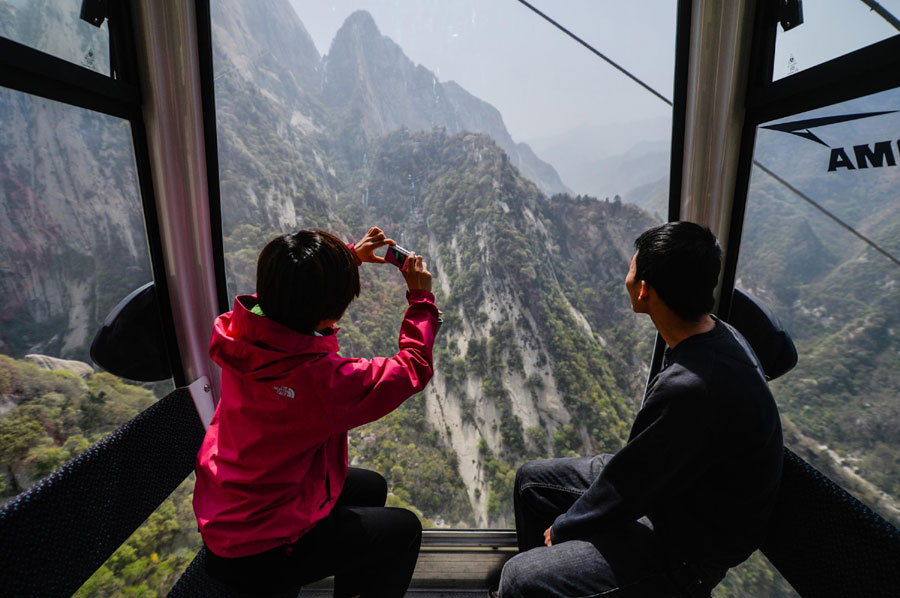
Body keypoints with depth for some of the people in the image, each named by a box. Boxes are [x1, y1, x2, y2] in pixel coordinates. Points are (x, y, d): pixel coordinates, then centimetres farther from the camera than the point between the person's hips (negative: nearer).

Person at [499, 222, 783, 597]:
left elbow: (626, 488, -24)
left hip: (686, 548, -9)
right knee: (531, 479, 13)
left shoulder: (690, 388, -37)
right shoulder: (718, 334, -5)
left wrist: (562, 527, -6)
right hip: (670, 485, 9)